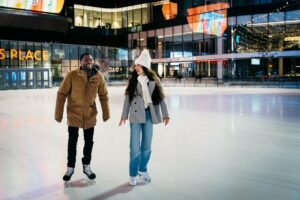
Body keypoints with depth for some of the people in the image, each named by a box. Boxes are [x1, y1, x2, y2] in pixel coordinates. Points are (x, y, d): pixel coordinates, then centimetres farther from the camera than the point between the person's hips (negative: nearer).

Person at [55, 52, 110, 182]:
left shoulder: (98, 77, -9)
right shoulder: (72, 75, -16)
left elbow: (103, 96, 2)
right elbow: (61, 94, -11)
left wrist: (106, 113, 6)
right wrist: (58, 113, -9)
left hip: (90, 115, 2)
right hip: (73, 114, -2)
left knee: (89, 142, 15)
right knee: (72, 142, 10)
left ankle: (86, 166, 36)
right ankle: (70, 168, 29)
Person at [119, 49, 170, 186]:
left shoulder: (153, 80, 1)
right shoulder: (133, 80, 0)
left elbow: (161, 97, 3)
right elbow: (128, 98, 1)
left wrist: (165, 114, 0)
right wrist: (124, 116, 0)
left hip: (149, 115, 1)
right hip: (136, 115, -1)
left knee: (147, 145, 11)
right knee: (135, 147, 0)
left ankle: (142, 170, 30)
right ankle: (133, 174, 14)